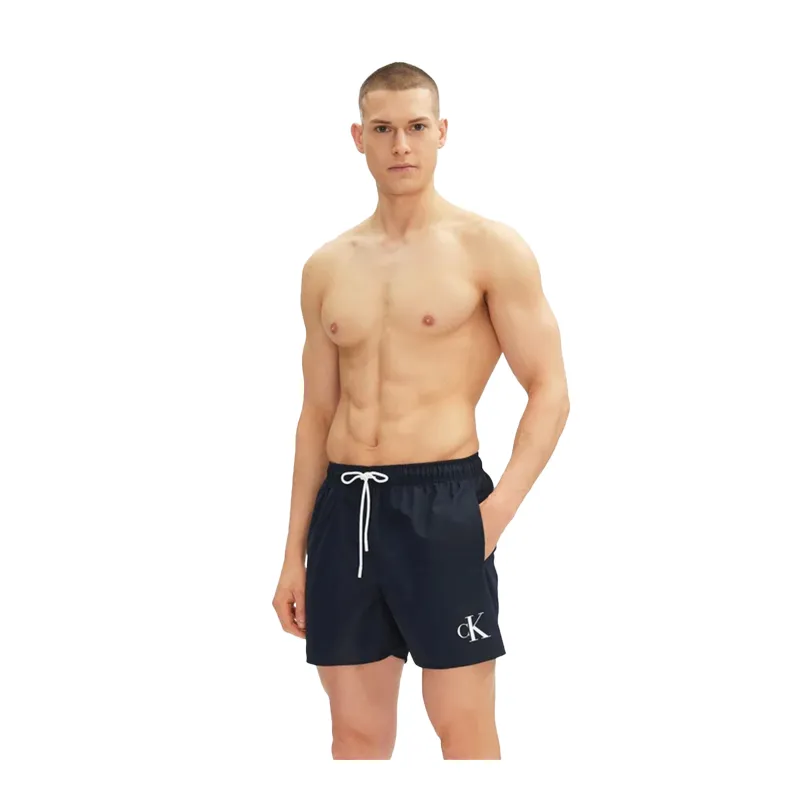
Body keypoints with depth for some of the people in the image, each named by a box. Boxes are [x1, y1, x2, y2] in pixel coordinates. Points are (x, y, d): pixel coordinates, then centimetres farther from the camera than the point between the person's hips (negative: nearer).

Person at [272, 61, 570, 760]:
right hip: (345, 505, 5)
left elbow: (549, 391, -3)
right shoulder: (327, 268, 12)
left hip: (443, 501, -4)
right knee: (357, 730, 9)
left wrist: (498, 510, -16)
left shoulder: (489, 249, -2)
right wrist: (294, 554, 13)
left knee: (463, 727, -1)